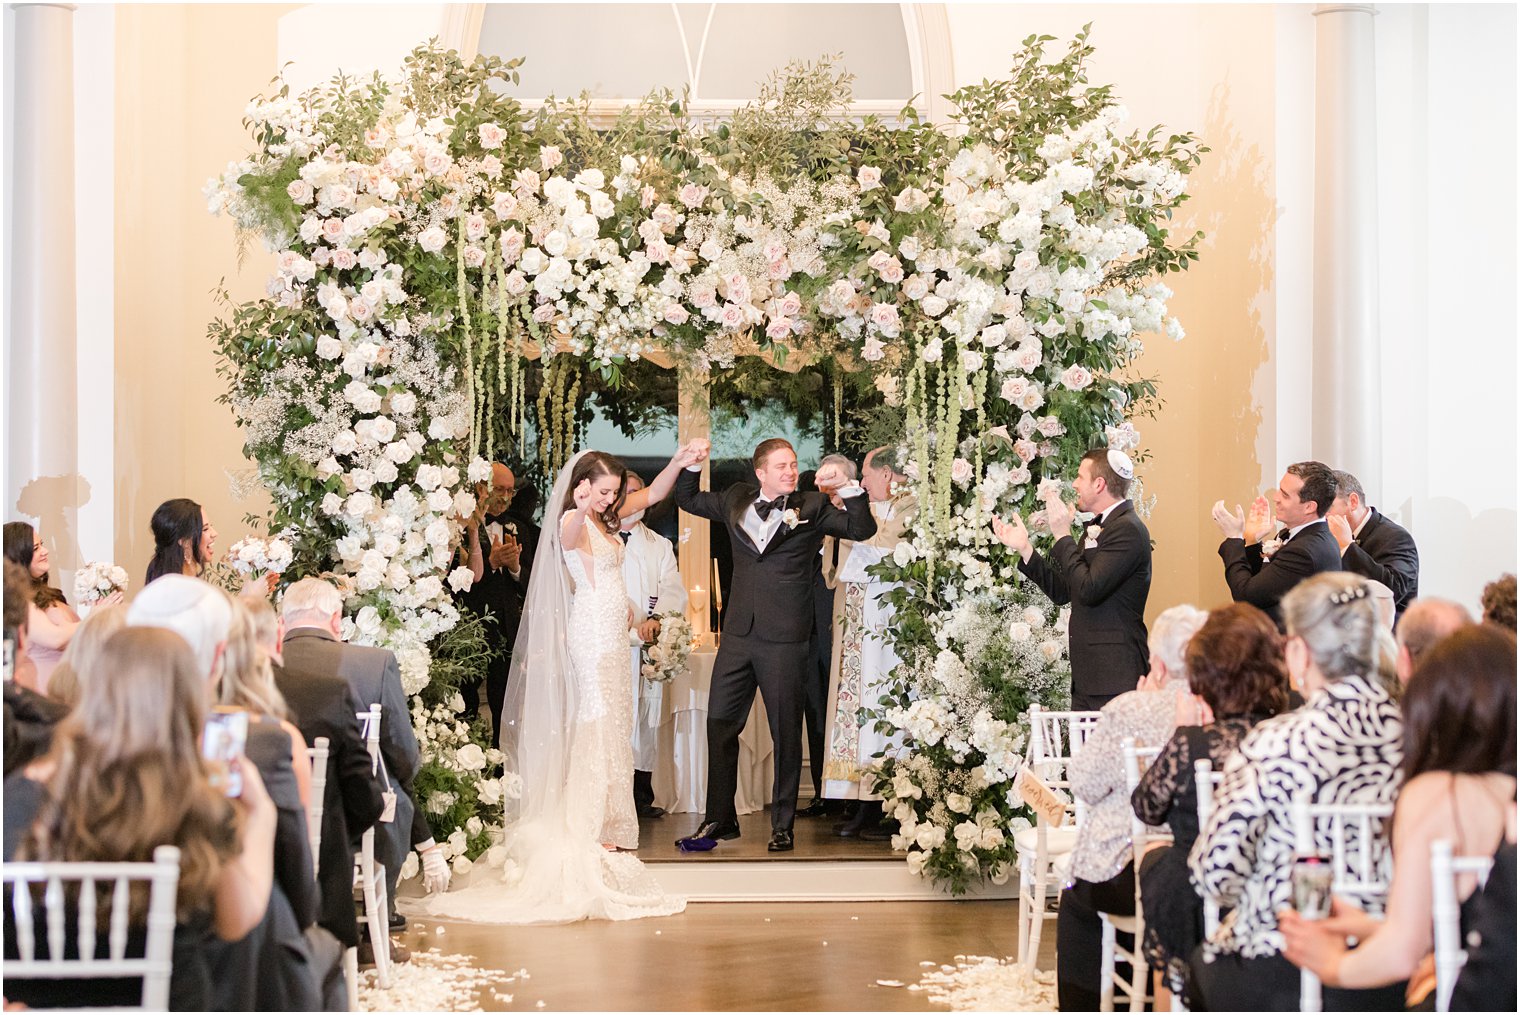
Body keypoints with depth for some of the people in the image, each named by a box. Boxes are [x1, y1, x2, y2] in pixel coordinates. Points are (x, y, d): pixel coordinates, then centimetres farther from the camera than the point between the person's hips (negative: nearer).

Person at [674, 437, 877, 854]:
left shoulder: (811, 508, 1)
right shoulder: (737, 502, 12)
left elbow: (862, 529, -8)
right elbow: (688, 500, 26)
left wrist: (846, 487, -20)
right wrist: (692, 465, 11)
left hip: (784, 640, -4)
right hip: (738, 635, 4)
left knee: (786, 733, 3)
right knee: (720, 725, 6)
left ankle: (782, 826, 13)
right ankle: (720, 819, 18)